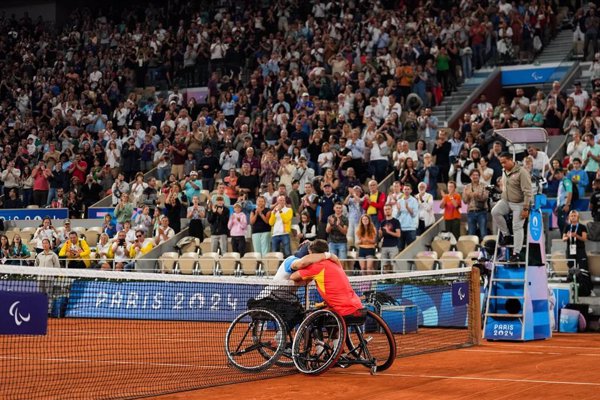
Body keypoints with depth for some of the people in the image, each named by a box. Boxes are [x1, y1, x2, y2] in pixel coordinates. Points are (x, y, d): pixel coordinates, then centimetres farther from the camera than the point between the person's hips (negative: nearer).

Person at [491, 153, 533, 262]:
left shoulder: (521, 172, -18)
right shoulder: (505, 172, 6)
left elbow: (527, 192, -19)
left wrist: (526, 208, -21)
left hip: (518, 204, -6)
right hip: (506, 201, 6)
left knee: (517, 227, -6)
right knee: (495, 212, -19)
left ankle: (516, 253, 1)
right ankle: (506, 235, -1)